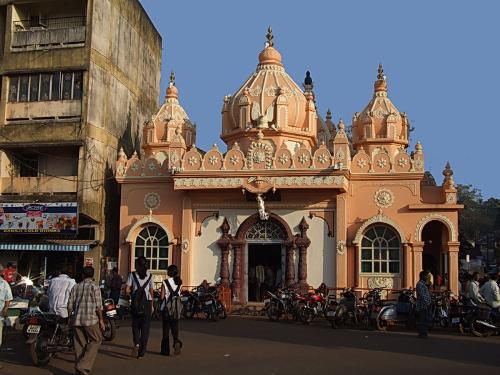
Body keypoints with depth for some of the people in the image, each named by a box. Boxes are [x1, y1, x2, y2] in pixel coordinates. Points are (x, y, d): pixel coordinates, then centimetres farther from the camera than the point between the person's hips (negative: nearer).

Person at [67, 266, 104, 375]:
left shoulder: (75, 287, 9)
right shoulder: (94, 287, -5)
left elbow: (70, 305, 10)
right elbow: (98, 306, -10)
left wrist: (70, 317, 22)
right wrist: (101, 319, -2)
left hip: (77, 320, 5)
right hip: (91, 320, -5)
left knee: (79, 344, 11)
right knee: (96, 340, 6)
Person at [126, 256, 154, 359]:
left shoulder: (132, 275, -2)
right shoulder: (149, 276, 1)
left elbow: (127, 290, -7)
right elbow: (151, 291, 3)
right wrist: (152, 305, 12)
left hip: (136, 303, 0)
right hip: (147, 303, 1)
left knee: (135, 325, 15)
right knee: (145, 327, 7)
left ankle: (136, 343, -11)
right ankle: (141, 353, 8)